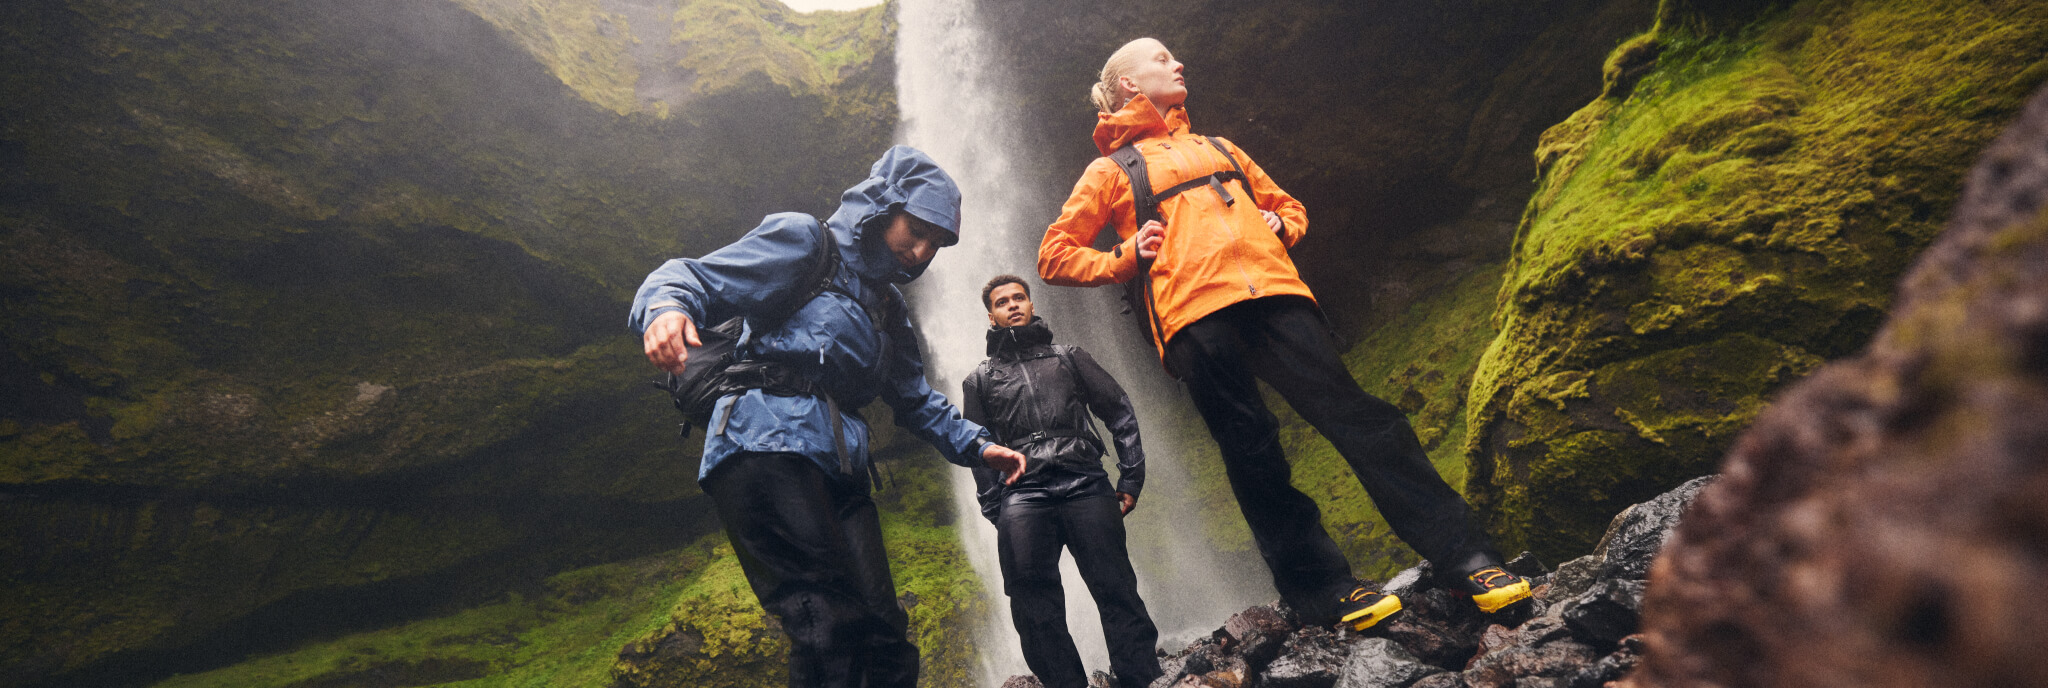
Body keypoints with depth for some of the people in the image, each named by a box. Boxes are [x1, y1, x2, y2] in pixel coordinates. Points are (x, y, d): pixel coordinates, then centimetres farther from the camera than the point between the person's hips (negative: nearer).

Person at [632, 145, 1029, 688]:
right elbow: (695, 279, -4)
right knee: (831, 630, -20)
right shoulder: (803, 242, 5)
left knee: (883, 634, 0)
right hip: (766, 446, -8)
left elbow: (916, 399, 36)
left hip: (838, 472, 8)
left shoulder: (888, 308, 28)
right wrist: (665, 308, -27)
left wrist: (975, 446, 24)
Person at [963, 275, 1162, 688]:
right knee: (1035, 606, -11)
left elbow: (1120, 414, 18)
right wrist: (996, 511, 3)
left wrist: (1131, 478, 7)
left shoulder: (1069, 358, 21)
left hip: (1086, 486, 0)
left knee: (1117, 591, -8)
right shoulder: (980, 380, 22)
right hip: (1022, 496, 1)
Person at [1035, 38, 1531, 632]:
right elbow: (1053, 256, 13)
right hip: (1194, 312, -3)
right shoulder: (1112, 170, 19)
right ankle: (1320, 586, 2)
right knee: (1252, 454, -6)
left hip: (1272, 292, 4)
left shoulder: (1218, 149, 33)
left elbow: (1290, 207, 38)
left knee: (1354, 412, -8)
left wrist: (1279, 225, 14)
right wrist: (1126, 257, -1)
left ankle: (1463, 557, -8)